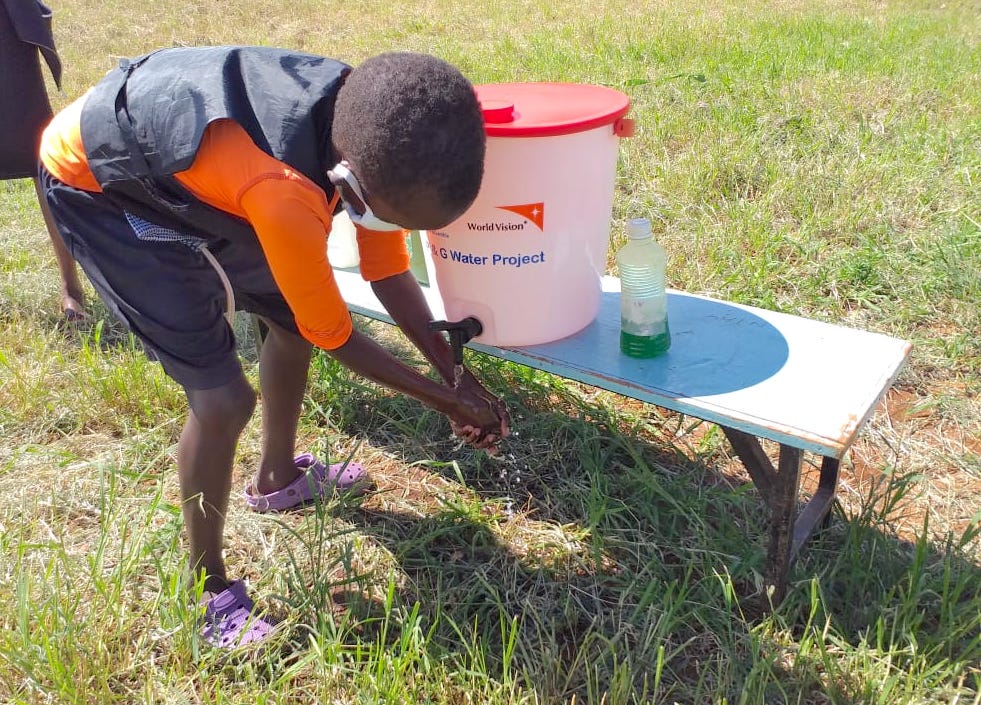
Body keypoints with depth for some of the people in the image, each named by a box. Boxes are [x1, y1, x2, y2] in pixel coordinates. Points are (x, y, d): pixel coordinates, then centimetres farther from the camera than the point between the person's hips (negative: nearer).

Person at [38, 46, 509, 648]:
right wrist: (444, 400, -12)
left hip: (187, 167, 8)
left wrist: (456, 375, -8)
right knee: (223, 397, -13)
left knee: (293, 317, 13)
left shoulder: (370, 129, -19)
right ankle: (210, 591, 10)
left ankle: (278, 478, 38)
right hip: (96, 183, -8)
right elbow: (333, 334, -24)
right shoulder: (285, 192, -42)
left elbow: (389, 269, -5)